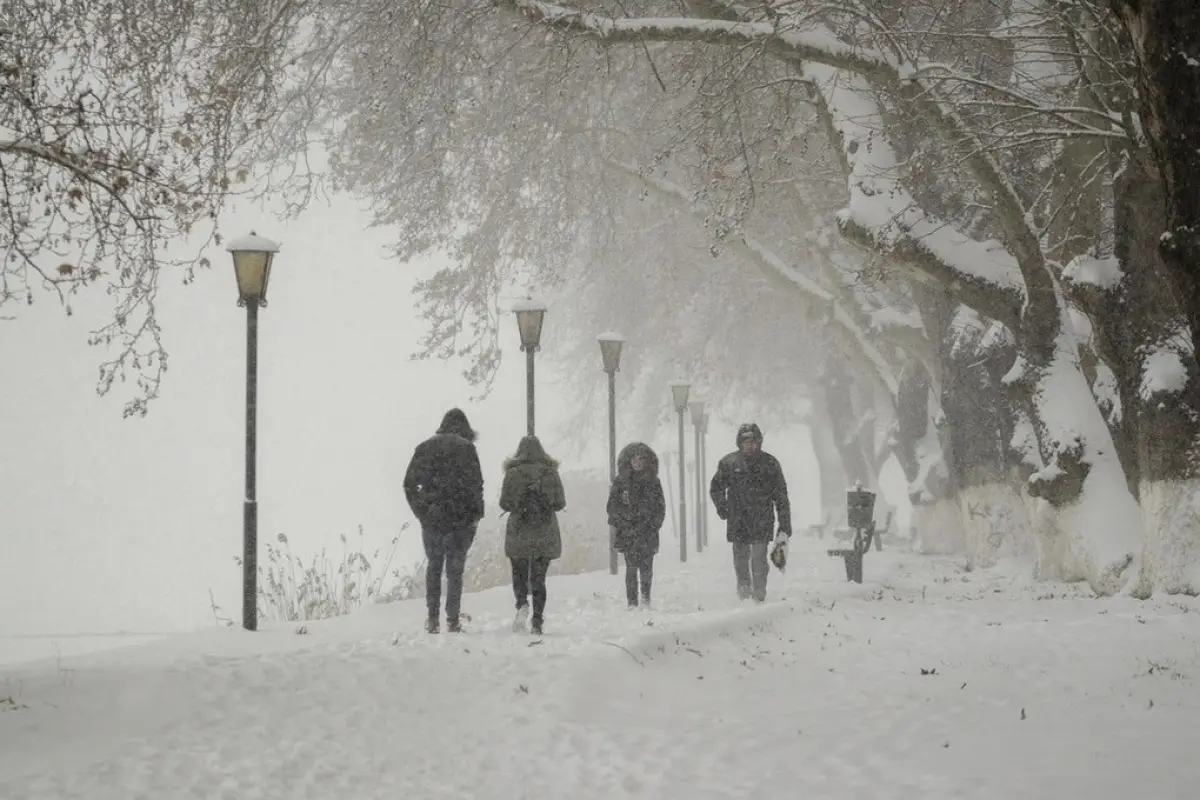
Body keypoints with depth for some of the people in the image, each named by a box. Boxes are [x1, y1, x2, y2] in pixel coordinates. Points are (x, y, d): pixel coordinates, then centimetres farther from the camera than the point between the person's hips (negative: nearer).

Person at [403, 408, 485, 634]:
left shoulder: (425, 447, 6)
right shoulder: (465, 447, -5)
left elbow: (409, 484, 5)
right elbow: (475, 483, -10)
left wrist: (420, 511, 10)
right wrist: (476, 514, -2)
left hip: (431, 518, 3)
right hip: (460, 519, -3)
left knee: (433, 566, 14)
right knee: (455, 569, 4)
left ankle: (432, 617, 9)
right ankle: (452, 619, 2)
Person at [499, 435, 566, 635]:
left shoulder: (513, 474, -6)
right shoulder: (551, 473, -2)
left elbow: (505, 503, -4)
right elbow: (560, 503, 1)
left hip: (519, 532, -1)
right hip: (546, 534, 1)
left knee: (519, 573, 13)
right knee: (539, 578, 8)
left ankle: (522, 604, -14)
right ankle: (537, 621, 3)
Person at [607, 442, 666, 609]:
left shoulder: (653, 482, 8)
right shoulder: (620, 482, 5)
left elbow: (660, 507, 8)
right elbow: (613, 506, 4)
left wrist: (653, 525, -4)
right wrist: (622, 525, -8)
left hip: (648, 533, 1)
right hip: (628, 533, -1)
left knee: (647, 567, -3)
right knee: (631, 567, -6)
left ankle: (646, 597, 15)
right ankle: (632, 601, -3)